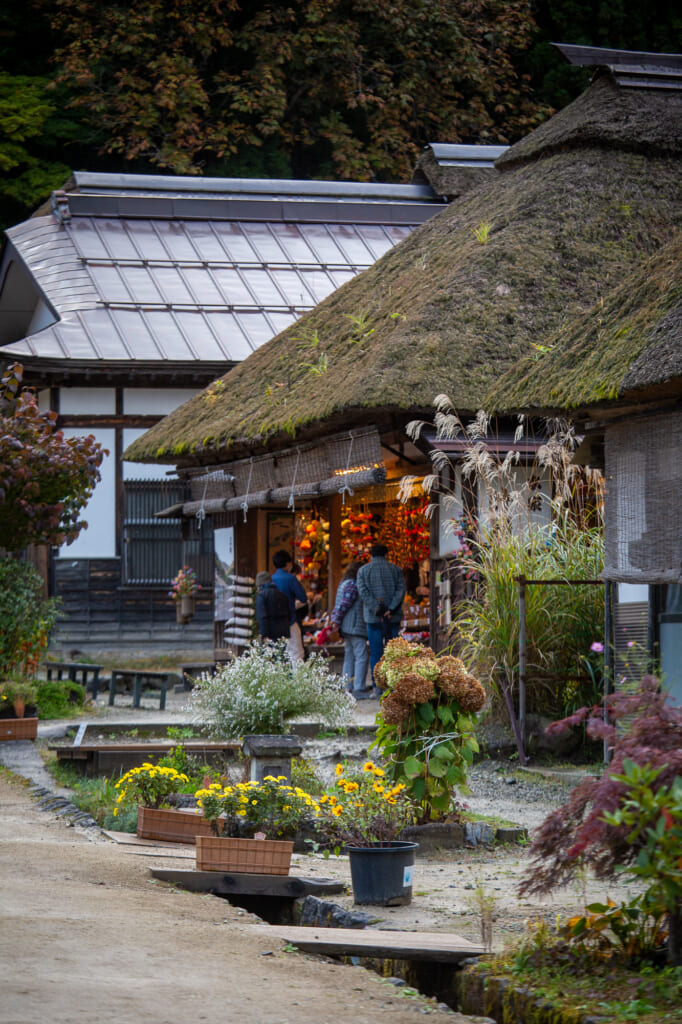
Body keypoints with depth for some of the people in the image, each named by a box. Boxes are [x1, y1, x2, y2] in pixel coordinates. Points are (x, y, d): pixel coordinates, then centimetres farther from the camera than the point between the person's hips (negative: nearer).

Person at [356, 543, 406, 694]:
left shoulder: (363, 570, 5)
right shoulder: (395, 569, 8)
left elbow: (363, 592, -8)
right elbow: (401, 590, -5)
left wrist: (376, 609, -14)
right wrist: (391, 609, -13)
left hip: (373, 617, -1)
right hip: (393, 617, 1)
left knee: (375, 653, 1)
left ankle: (377, 688, -4)